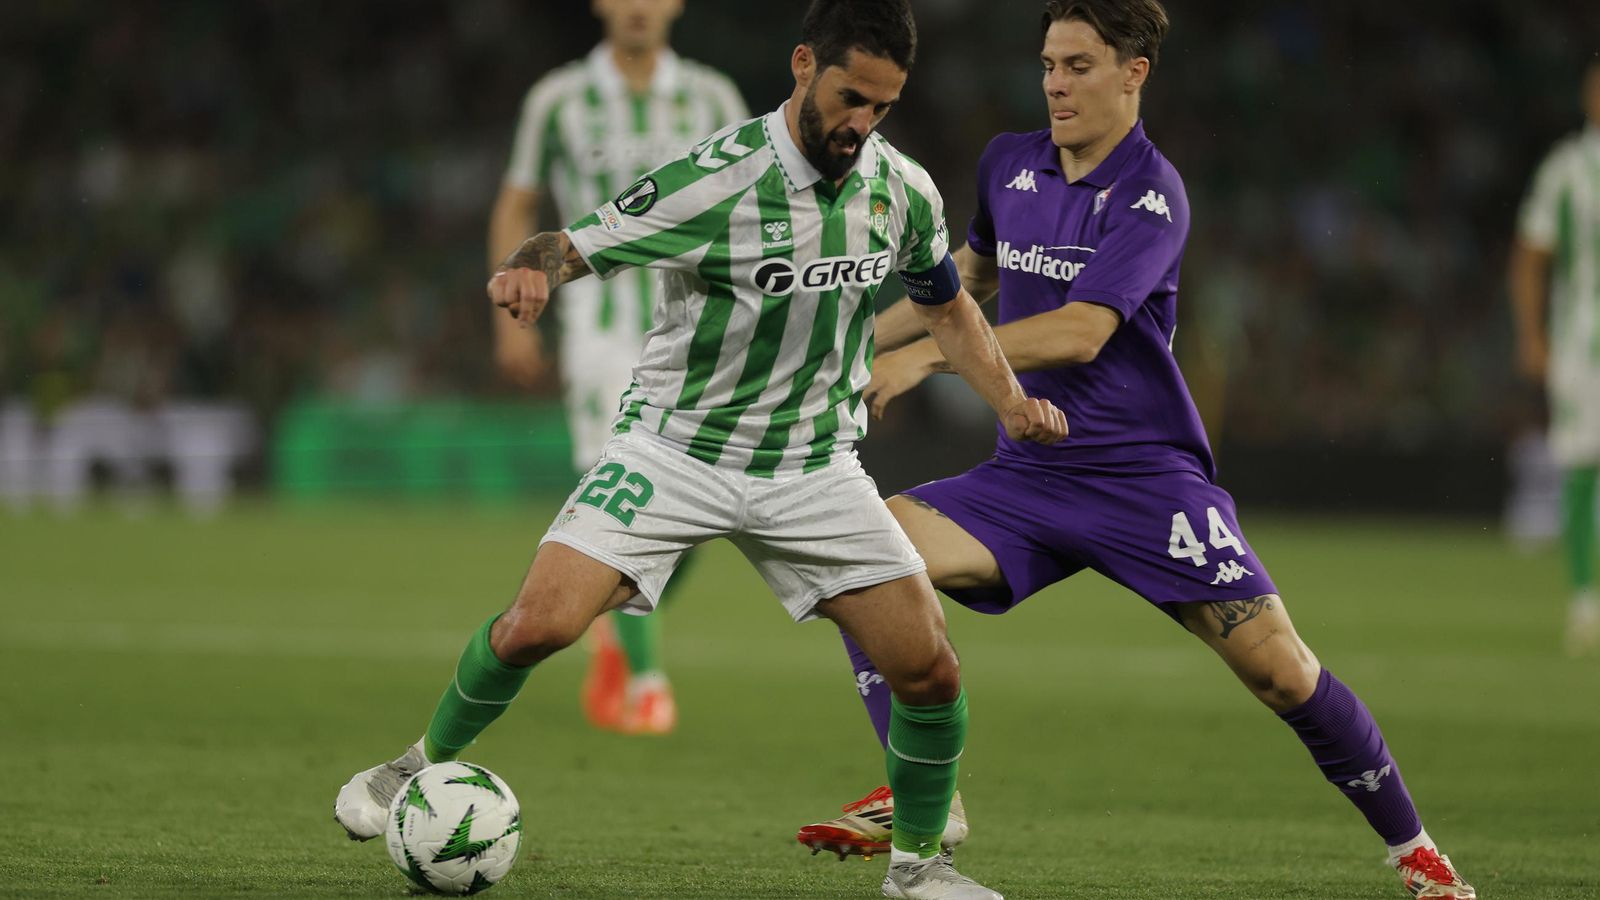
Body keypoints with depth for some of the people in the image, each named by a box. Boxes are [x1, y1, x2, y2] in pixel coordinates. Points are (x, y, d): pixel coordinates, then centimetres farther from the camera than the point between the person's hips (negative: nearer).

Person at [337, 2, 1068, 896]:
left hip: (815, 469, 4)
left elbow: (947, 304, 16)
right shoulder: (713, 180, -20)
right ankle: (425, 765, 10)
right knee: (535, 627, -19)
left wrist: (1011, 398, 1)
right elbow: (571, 247, -15)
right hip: (674, 447, -4)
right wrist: (526, 273, -38)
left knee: (932, 674, -6)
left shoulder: (905, 191, -3)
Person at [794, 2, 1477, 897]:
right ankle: (917, 798, -15)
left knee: (1280, 669, -12)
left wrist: (929, 355, -31)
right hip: (1028, 472, 5)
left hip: (1144, 474, -5)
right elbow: (976, 269, 28)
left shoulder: (1151, 194, -14)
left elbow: (1080, 333, -25)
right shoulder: (1009, 165, 6)